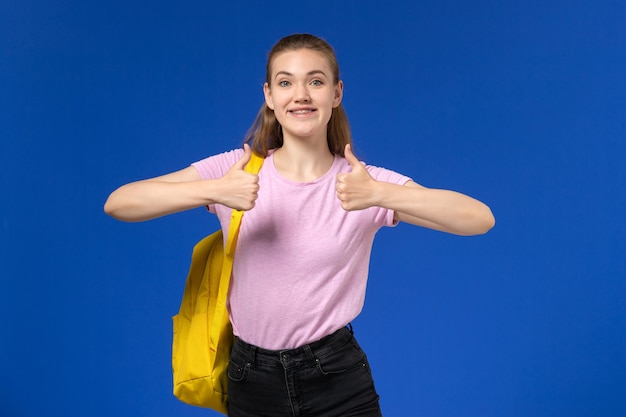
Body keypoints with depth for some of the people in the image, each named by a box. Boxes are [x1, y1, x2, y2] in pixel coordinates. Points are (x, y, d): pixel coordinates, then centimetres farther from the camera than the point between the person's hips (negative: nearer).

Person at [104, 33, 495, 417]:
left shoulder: (366, 181, -7)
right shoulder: (237, 170, -6)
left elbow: (481, 219, -18)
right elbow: (118, 203, -13)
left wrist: (379, 195, -31)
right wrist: (213, 190, -28)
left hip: (339, 380, -1)